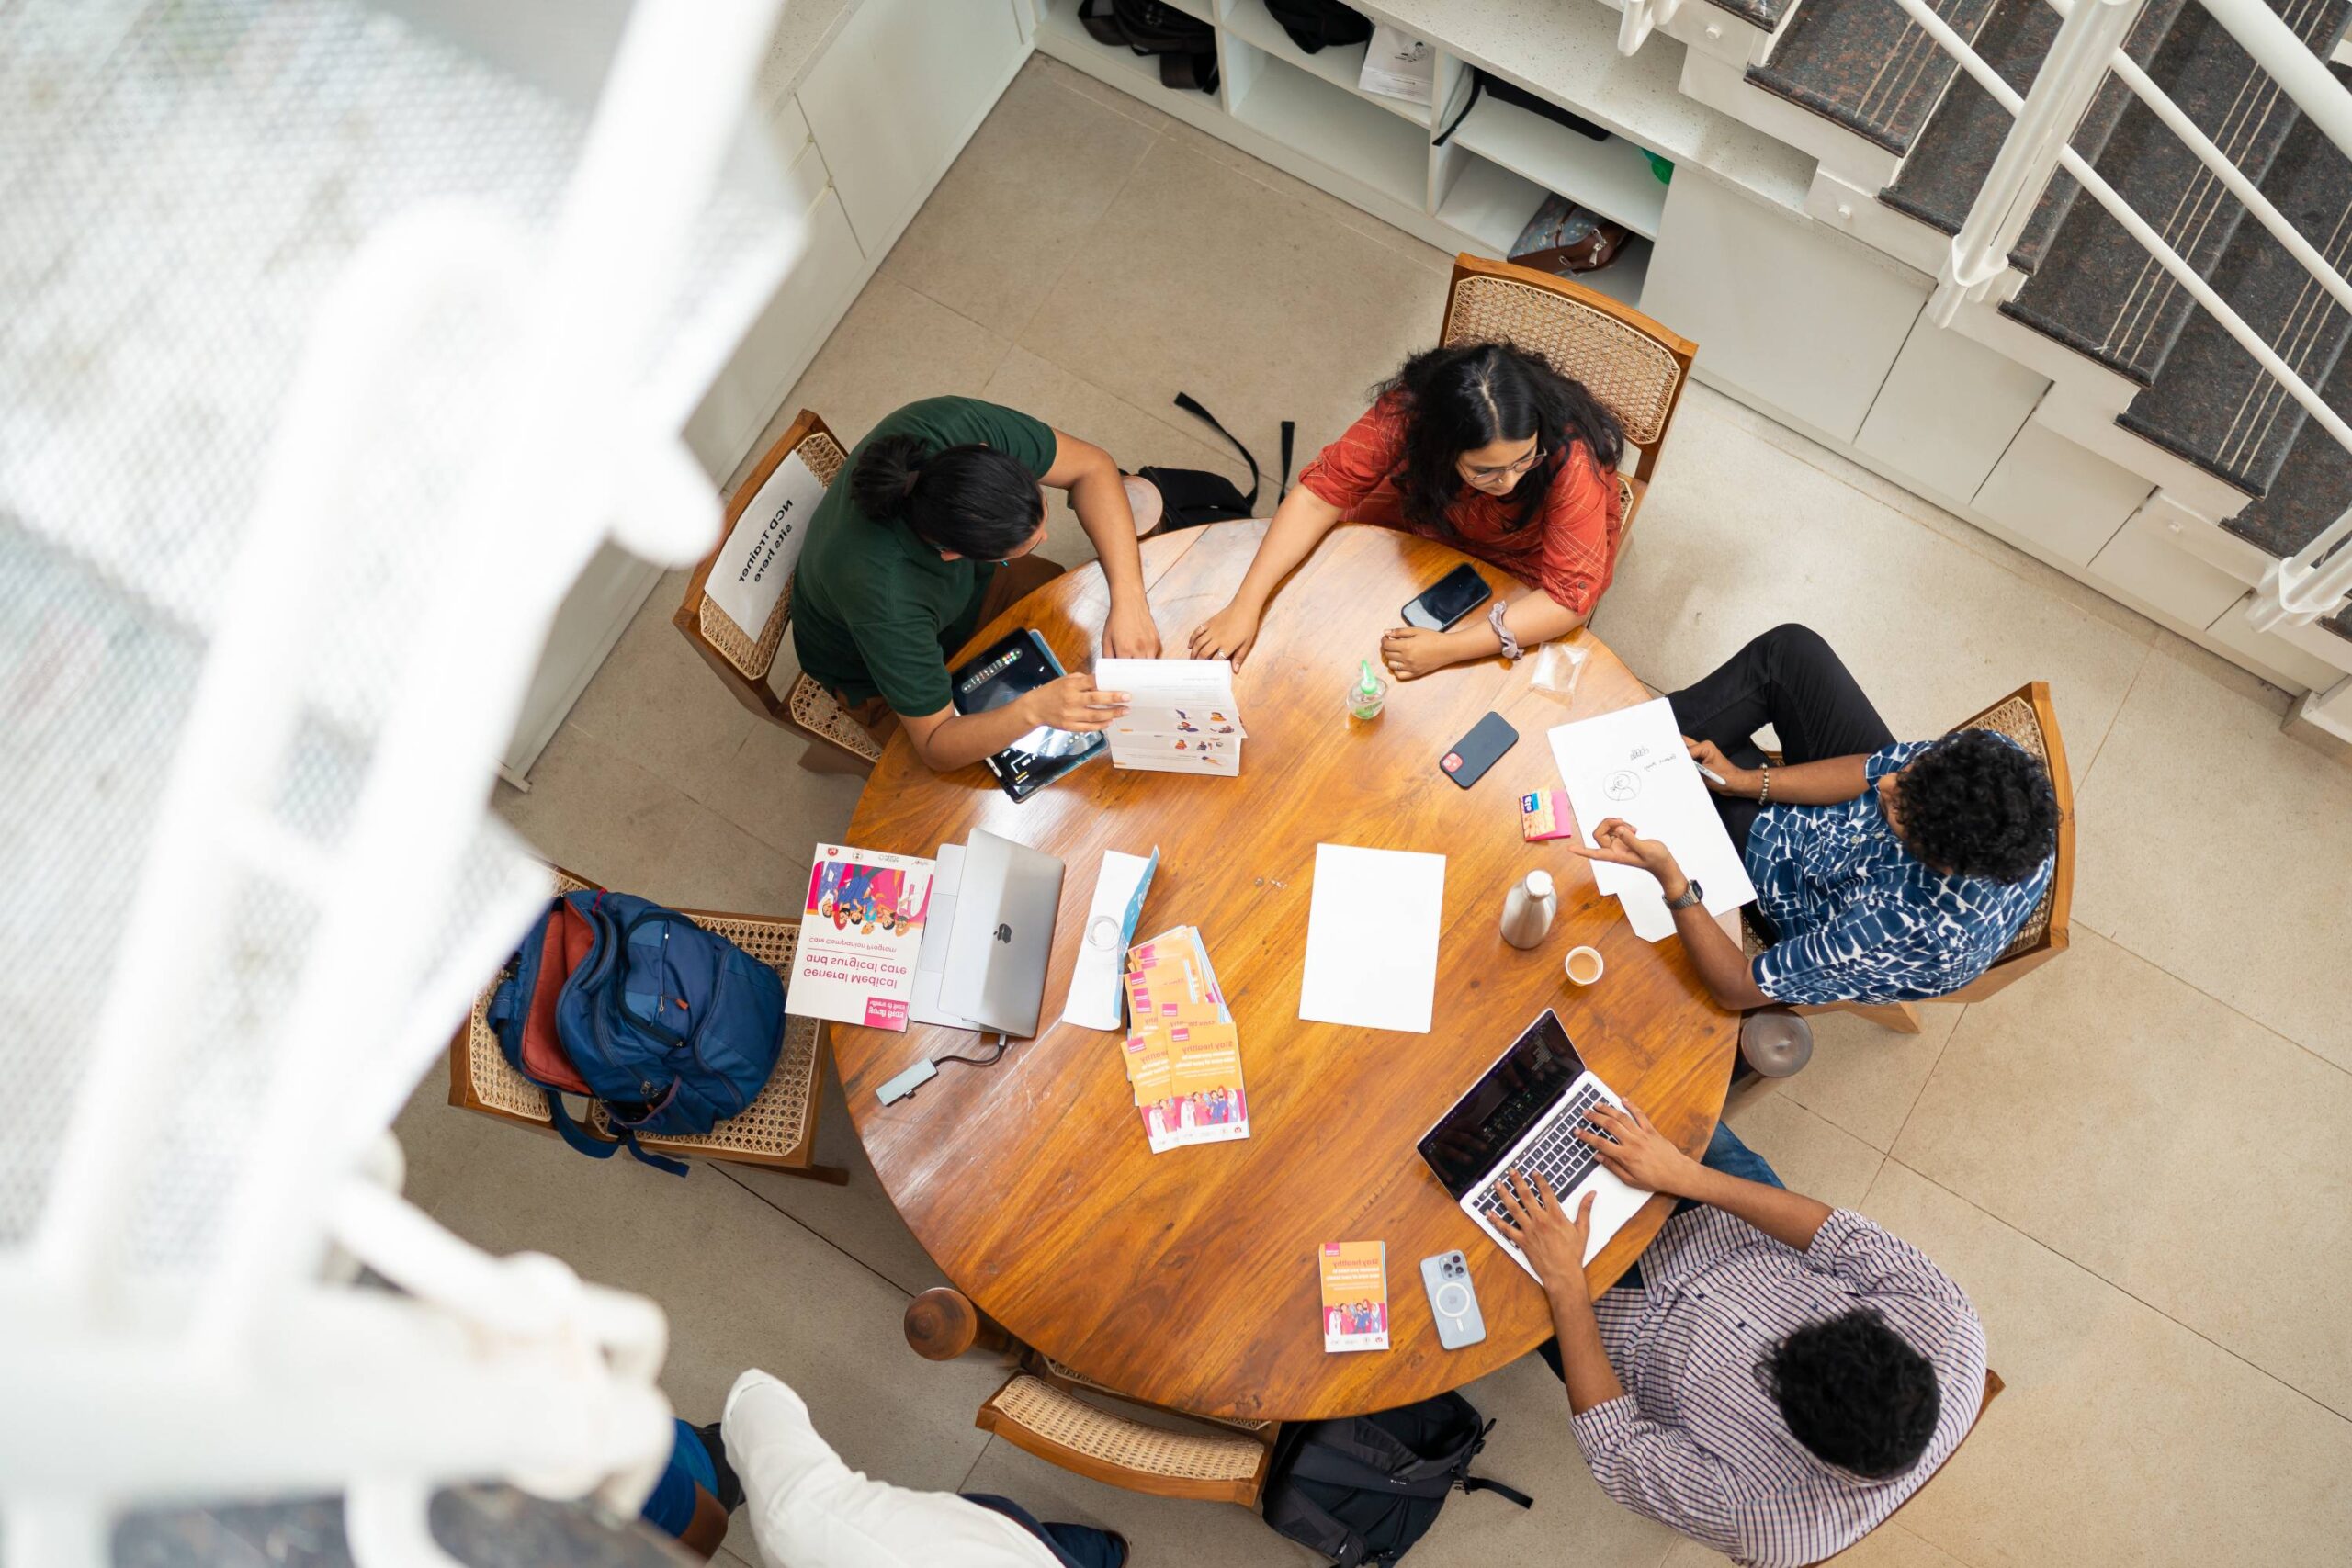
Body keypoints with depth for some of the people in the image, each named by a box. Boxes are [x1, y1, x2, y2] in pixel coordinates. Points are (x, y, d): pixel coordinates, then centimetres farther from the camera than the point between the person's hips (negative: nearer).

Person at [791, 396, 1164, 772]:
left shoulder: (955, 424, -35)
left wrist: (1128, 600, -33)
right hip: (883, 674, -5)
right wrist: (1033, 710, -55)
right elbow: (936, 745, -35)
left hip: (971, 584, 5)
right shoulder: (882, 591, -45)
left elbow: (1091, 466, -22)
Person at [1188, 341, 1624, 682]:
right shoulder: (1407, 412, -35)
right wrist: (1244, 607, -36)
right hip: (1437, 519, 3)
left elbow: (1571, 597, -36)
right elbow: (1320, 494, -27)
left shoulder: (1571, 459, -41)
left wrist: (1447, 649, -45)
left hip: (1529, 558, -3)